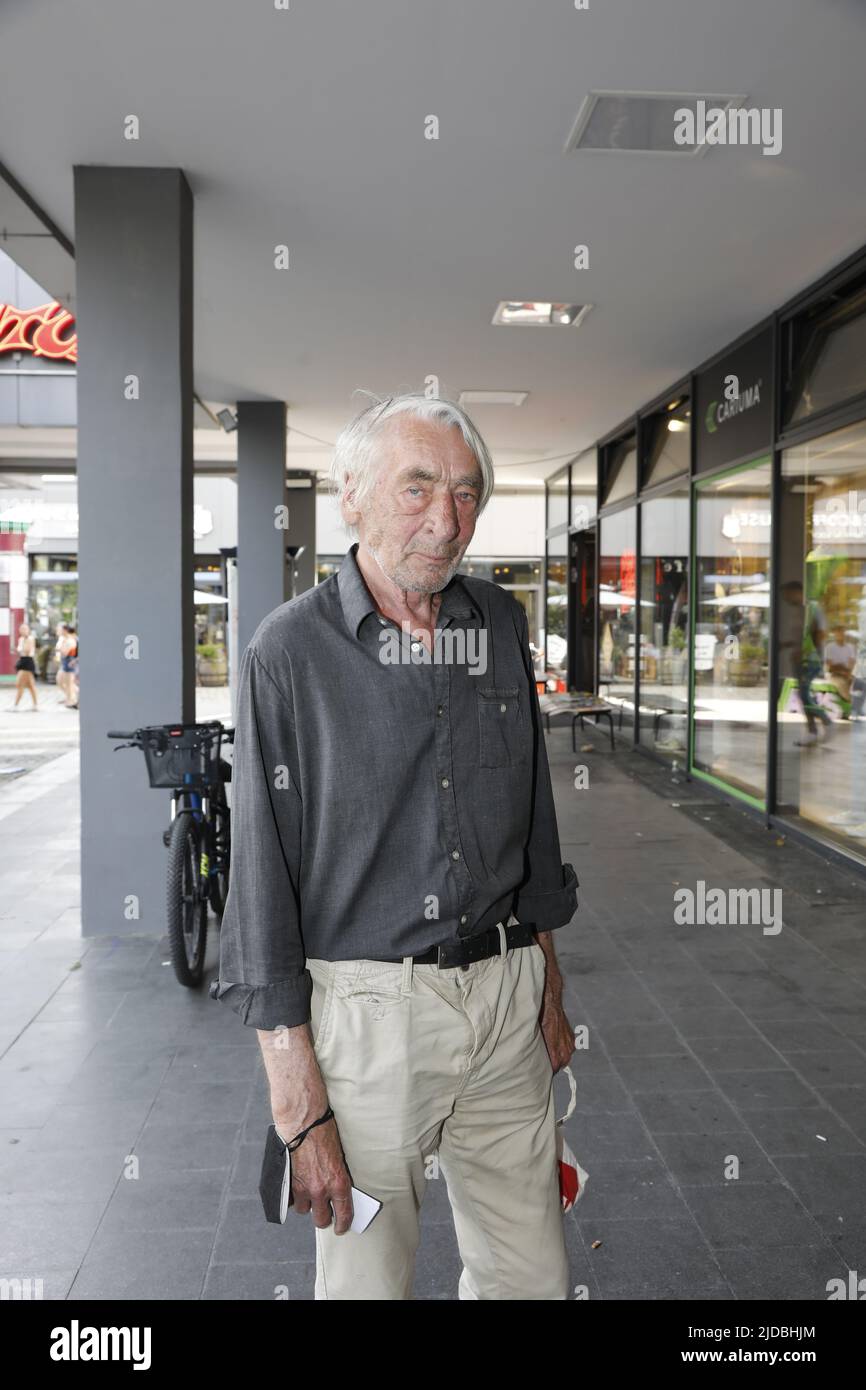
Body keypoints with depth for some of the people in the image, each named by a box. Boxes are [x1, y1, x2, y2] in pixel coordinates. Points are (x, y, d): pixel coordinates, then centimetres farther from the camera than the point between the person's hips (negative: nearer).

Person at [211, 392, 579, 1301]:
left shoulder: (501, 624, 4)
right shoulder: (290, 650, -11)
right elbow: (262, 883, -11)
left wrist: (548, 988, 15)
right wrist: (300, 1111, -12)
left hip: (506, 994, 5)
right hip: (367, 1010, -4)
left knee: (531, 1275, 18)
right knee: (366, 1274, 14)